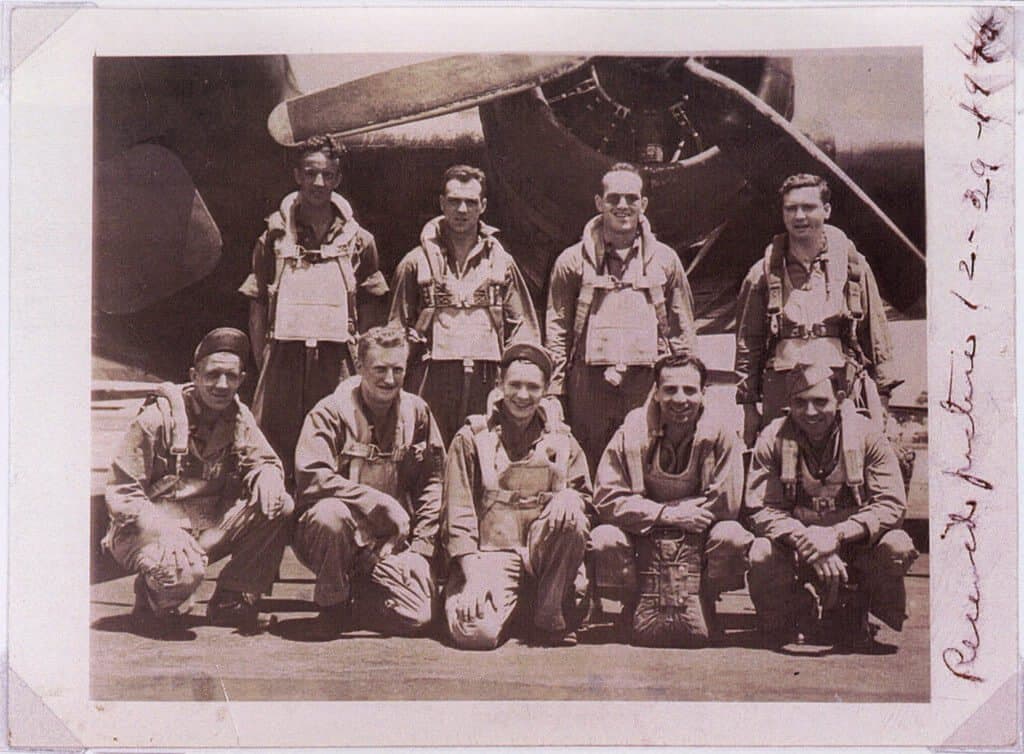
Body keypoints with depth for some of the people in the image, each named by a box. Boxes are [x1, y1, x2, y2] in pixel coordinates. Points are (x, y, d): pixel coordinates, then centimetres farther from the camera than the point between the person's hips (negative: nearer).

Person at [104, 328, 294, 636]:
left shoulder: (239, 417, 5)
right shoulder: (158, 417, -12)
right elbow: (120, 493, -13)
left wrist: (267, 475, -18)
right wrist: (166, 532, -29)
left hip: (209, 528, 6)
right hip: (149, 527, -6)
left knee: (280, 506, -16)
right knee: (184, 572, -38)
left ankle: (231, 600, -3)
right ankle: (151, 598, 1)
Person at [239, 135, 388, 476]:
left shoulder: (358, 239, 7)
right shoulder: (275, 234, 7)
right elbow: (257, 305, 8)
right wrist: (262, 366, 1)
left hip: (336, 358, 0)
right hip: (284, 354, 0)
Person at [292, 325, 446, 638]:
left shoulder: (417, 412, 5)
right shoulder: (331, 412, -8)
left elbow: (433, 483, 7)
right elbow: (311, 478, -21)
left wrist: (421, 548, -3)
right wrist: (381, 503, -24)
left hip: (394, 542, 3)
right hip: (340, 531, -3)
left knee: (417, 617, -18)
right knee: (331, 514, -37)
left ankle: (358, 593, 16)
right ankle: (332, 604, -9)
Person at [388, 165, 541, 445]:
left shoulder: (502, 262, 13)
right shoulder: (417, 262, 9)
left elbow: (524, 326, 13)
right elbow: (398, 328, 10)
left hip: (486, 380, 1)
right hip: (432, 378, -1)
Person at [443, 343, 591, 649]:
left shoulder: (561, 440, 13)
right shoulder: (472, 438, 4)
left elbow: (583, 493, 11)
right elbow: (458, 513, -2)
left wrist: (569, 498, -16)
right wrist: (472, 575, -14)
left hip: (543, 549, 3)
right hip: (490, 552, -2)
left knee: (572, 517, -30)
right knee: (476, 633, -28)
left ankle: (551, 621, -13)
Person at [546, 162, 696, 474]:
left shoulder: (665, 260, 12)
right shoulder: (573, 261, 9)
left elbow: (682, 332, 13)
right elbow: (557, 333, 7)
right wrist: (554, 398, 0)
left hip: (649, 386, 1)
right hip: (589, 386, -1)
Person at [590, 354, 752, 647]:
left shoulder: (721, 434, -11)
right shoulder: (632, 432, -10)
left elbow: (726, 504, -16)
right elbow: (607, 499, -13)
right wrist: (667, 513, -23)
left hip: (699, 541, 0)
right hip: (642, 541, 1)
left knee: (732, 537, -30)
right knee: (603, 540, -28)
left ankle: (702, 606, -2)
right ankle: (635, 608, 1)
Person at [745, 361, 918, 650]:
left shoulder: (867, 435, -10)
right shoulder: (772, 439, -9)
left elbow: (892, 505, -15)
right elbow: (762, 510, -12)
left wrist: (836, 534, -30)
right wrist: (805, 539, -31)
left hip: (856, 545, 1)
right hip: (794, 546, 0)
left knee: (897, 548, -29)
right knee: (762, 556, -31)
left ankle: (850, 619, 1)